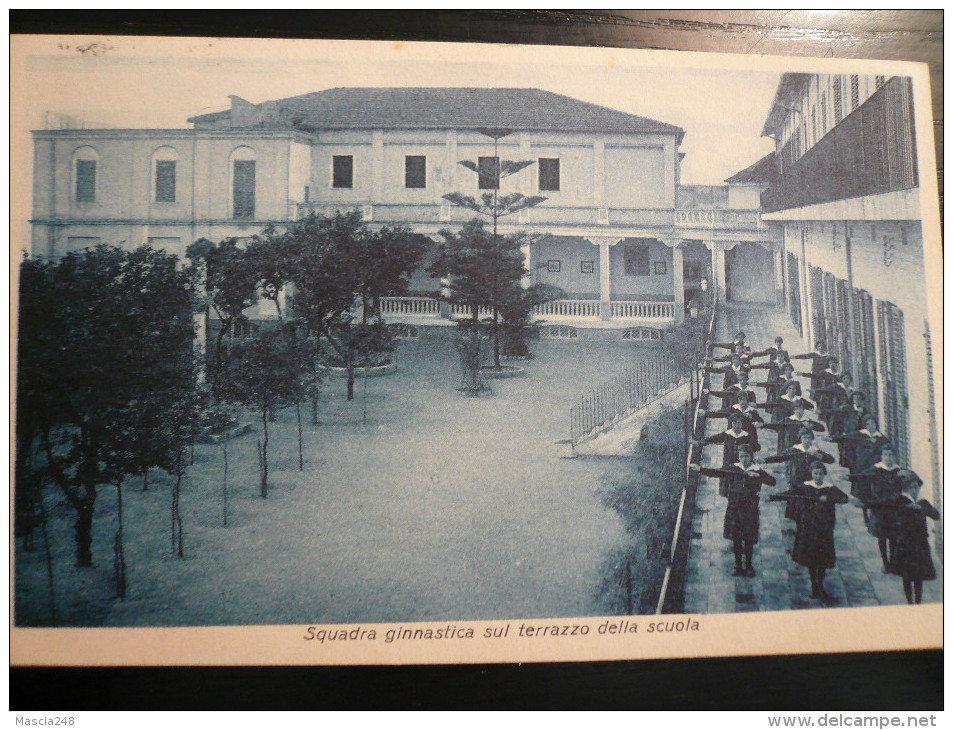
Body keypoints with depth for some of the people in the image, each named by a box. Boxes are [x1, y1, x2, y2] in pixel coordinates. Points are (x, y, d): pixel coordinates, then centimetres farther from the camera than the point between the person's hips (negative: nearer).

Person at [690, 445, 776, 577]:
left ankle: (748, 566, 18)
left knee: (749, 540, 2)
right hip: (734, 508, 2)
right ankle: (738, 566, 18)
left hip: (750, 510, -2)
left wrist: (757, 476, -23)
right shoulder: (733, 468, 5)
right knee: (736, 539, 6)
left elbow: (773, 482, -10)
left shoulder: (757, 471, 1)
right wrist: (700, 469, -12)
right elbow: (717, 473, -1)